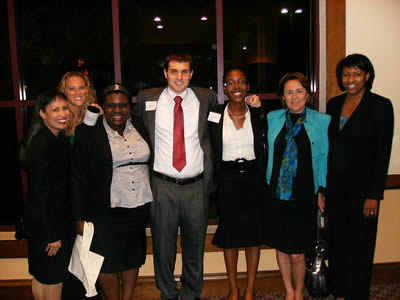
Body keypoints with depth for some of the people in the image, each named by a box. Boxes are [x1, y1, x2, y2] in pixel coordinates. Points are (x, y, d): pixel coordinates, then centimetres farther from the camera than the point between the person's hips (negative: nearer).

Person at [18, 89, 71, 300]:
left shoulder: (59, 139, 6)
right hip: (46, 221, -9)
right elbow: (40, 193, -22)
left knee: (41, 276, 21)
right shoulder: (41, 145, -22)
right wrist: (53, 234, -20)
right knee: (53, 277, 5)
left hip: (56, 217, 9)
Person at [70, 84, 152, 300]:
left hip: (139, 207, 4)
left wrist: (154, 200, 9)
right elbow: (78, 178, -7)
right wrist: (80, 217, -10)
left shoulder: (139, 126, 4)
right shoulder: (87, 132, -7)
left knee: (133, 257, 17)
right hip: (106, 210, -4)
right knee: (108, 262, 6)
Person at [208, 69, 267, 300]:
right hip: (227, 180, -1)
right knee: (229, 233, 9)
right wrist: (212, 183, -4)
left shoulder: (258, 114, 2)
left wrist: (264, 181, -2)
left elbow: (264, 150, 4)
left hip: (253, 179, 1)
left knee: (254, 233, 8)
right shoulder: (214, 115, -2)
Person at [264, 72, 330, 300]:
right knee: (280, 247, 13)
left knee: (297, 253, 3)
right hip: (276, 194, 3)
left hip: (304, 196, -2)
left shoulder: (322, 121, -1)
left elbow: (325, 157, 2)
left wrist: (322, 190, 0)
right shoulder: (273, 118, 5)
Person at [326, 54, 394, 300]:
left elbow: (383, 154, -11)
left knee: (360, 242, 7)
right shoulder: (334, 104, 7)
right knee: (337, 239, 14)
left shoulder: (381, 106, -7)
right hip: (335, 184, 5)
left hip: (362, 184, -5)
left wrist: (374, 195, -15)